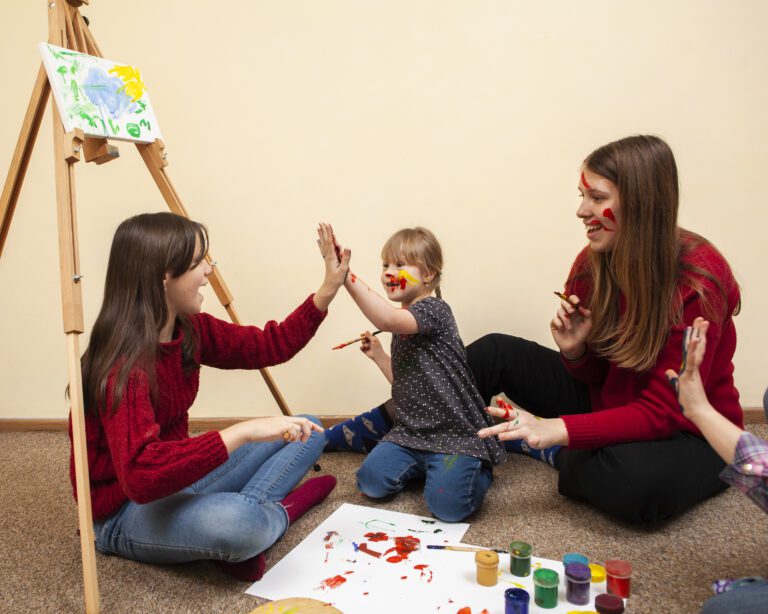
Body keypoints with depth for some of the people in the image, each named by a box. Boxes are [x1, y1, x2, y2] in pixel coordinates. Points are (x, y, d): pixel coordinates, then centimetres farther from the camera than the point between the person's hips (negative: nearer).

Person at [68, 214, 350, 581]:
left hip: (179, 480, 9)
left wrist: (328, 290, -6)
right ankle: (280, 510, -5)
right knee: (235, 522, -40)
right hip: (124, 511, -8)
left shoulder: (188, 329, -4)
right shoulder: (123, 365, -29)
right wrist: (240, 432, -43)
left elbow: (269, 347, 3)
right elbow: (141, 476, -40)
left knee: (306, 432, 8)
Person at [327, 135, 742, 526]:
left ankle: (558, 459, -5)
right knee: (495, 352, -10)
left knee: (638, 481, -39)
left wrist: (556, 430, -35)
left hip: (688, 432, -4)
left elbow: (665, 410, -26)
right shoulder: (594, 262, -8)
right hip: (607, 406, 5)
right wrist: (574, 350, -22)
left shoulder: (699, 282, -26)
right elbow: (594, 379, 1)